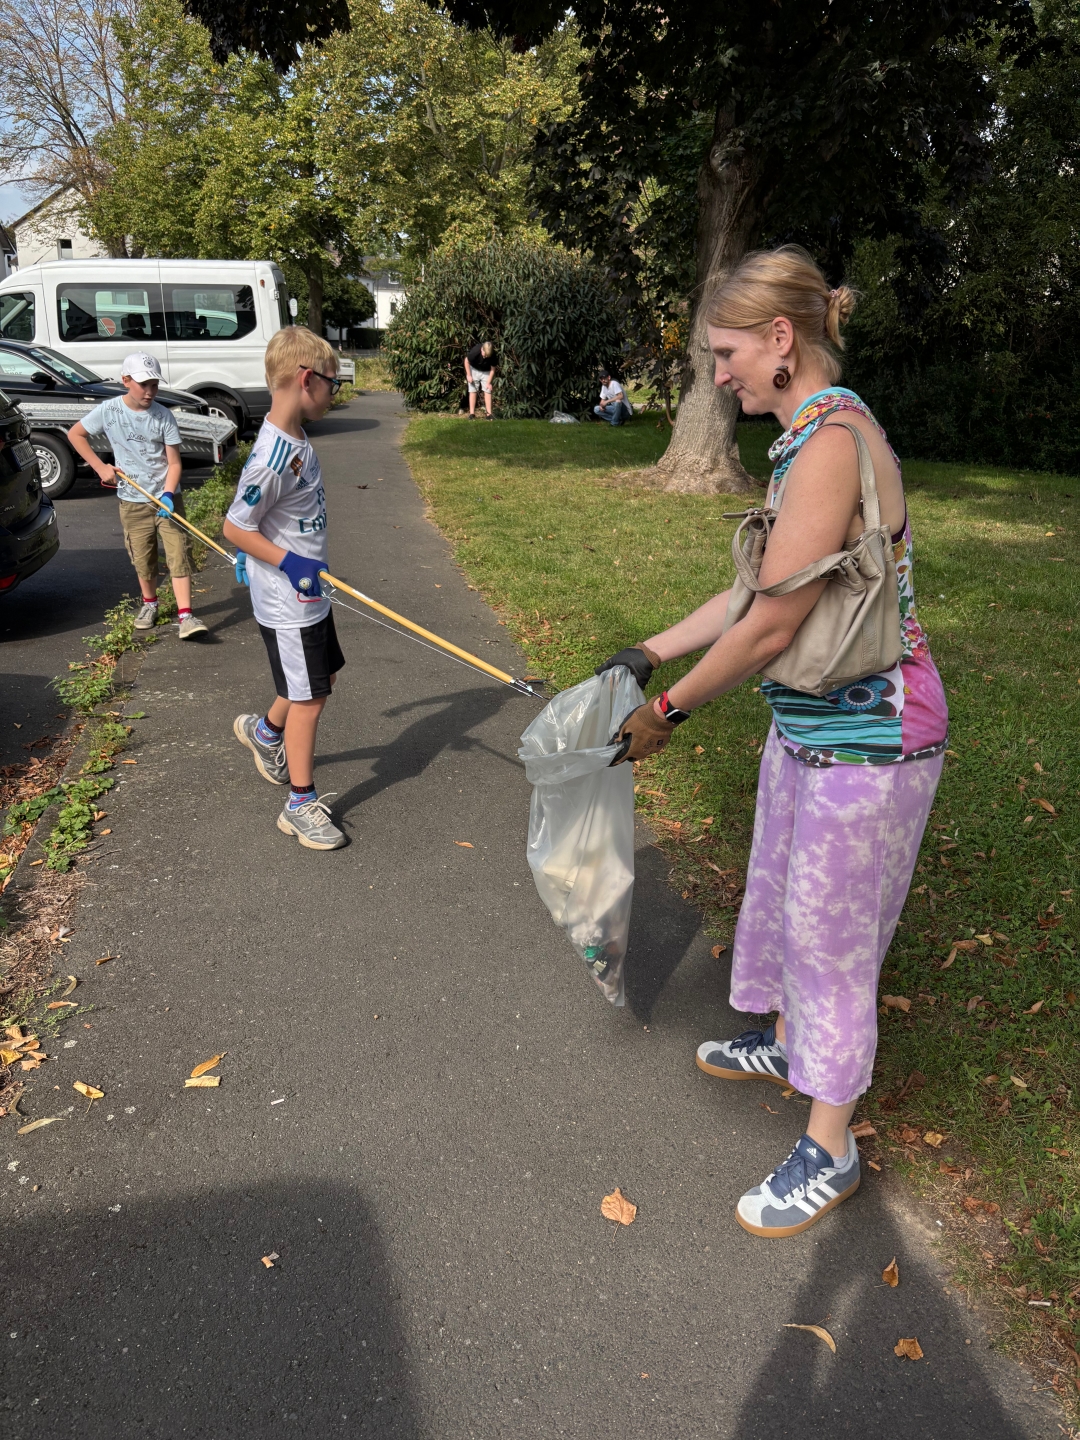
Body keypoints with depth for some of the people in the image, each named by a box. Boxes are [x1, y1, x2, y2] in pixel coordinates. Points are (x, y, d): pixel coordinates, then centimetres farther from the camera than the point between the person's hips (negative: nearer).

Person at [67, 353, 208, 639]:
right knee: (143, 559, 11)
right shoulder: (108, 410, -6)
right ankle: (149, 603, 34)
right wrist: (100, 467, -1)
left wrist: (168, 494, -22)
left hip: (167, 497, -1)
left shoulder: (162, 415, -8)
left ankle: (185, 615, -8)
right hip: (132, 500, 1)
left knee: (179, 553, -7)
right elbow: (75, 434, 8)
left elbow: (174, 462, -8)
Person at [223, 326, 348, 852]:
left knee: (323, 675, 23)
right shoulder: (272, 458, -26)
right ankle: (301, 804, 14)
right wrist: (290, 563, -25)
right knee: (308, 698, 0)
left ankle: (265, 731, 46)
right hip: (287, 604, -9)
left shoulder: (294, 440, 4)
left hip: (309, 594, 10)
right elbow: (234, 527, -22)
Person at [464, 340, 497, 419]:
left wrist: (488, 383, -14)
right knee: (473, 391, -5)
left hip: (486, 372, 1)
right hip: (474, 370, -1)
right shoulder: (475, 351, -32)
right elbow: (466, 361, -14)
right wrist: (468, 375, -13)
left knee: (487, 391, -6)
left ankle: (489, 413, -6)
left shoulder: (493, 355, -27)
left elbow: (492, 369, -12)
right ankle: (472, 413, -2)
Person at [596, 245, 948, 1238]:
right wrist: (652, 653, 10)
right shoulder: (809, 437, 7)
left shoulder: (833, 443, -25)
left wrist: (669, 710, -12)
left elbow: (771, 628, -25)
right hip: (809, 723, 10)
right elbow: (762, 590, 11)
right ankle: (786, 1043, 51)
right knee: (780, 895, 25)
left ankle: (831, 1148, 28)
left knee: (829, 933, 6)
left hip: (867, 738, -10)